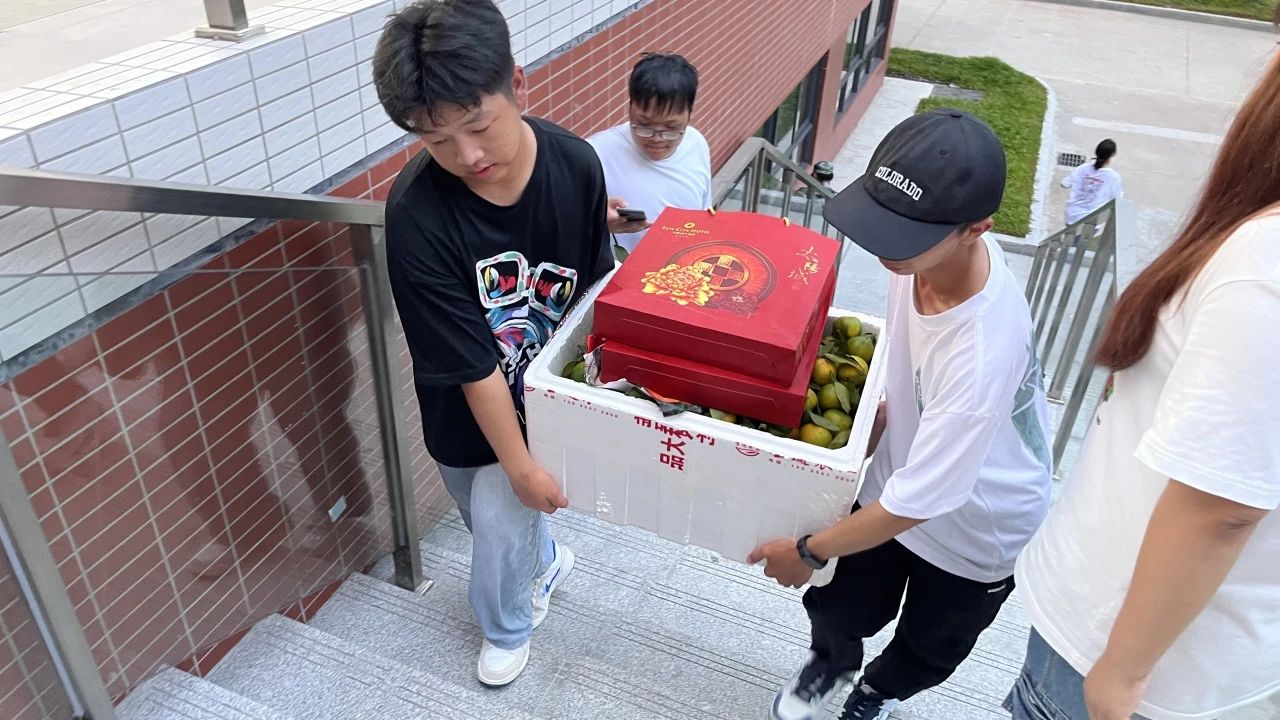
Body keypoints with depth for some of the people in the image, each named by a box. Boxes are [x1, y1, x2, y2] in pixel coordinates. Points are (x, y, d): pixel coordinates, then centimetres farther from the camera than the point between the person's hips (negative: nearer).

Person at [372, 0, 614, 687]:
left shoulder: (575, 163, -22)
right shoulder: (416, 214, -30)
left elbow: (596, 289, -6)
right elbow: (471, 363, -24)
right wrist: (519, 463, -16)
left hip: (545, 395, 0)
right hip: (466, 410, 0)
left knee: (501, 523, 7)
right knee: (486, 512, 23)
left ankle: (506, 628, 41)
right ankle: (545, 561, 58)